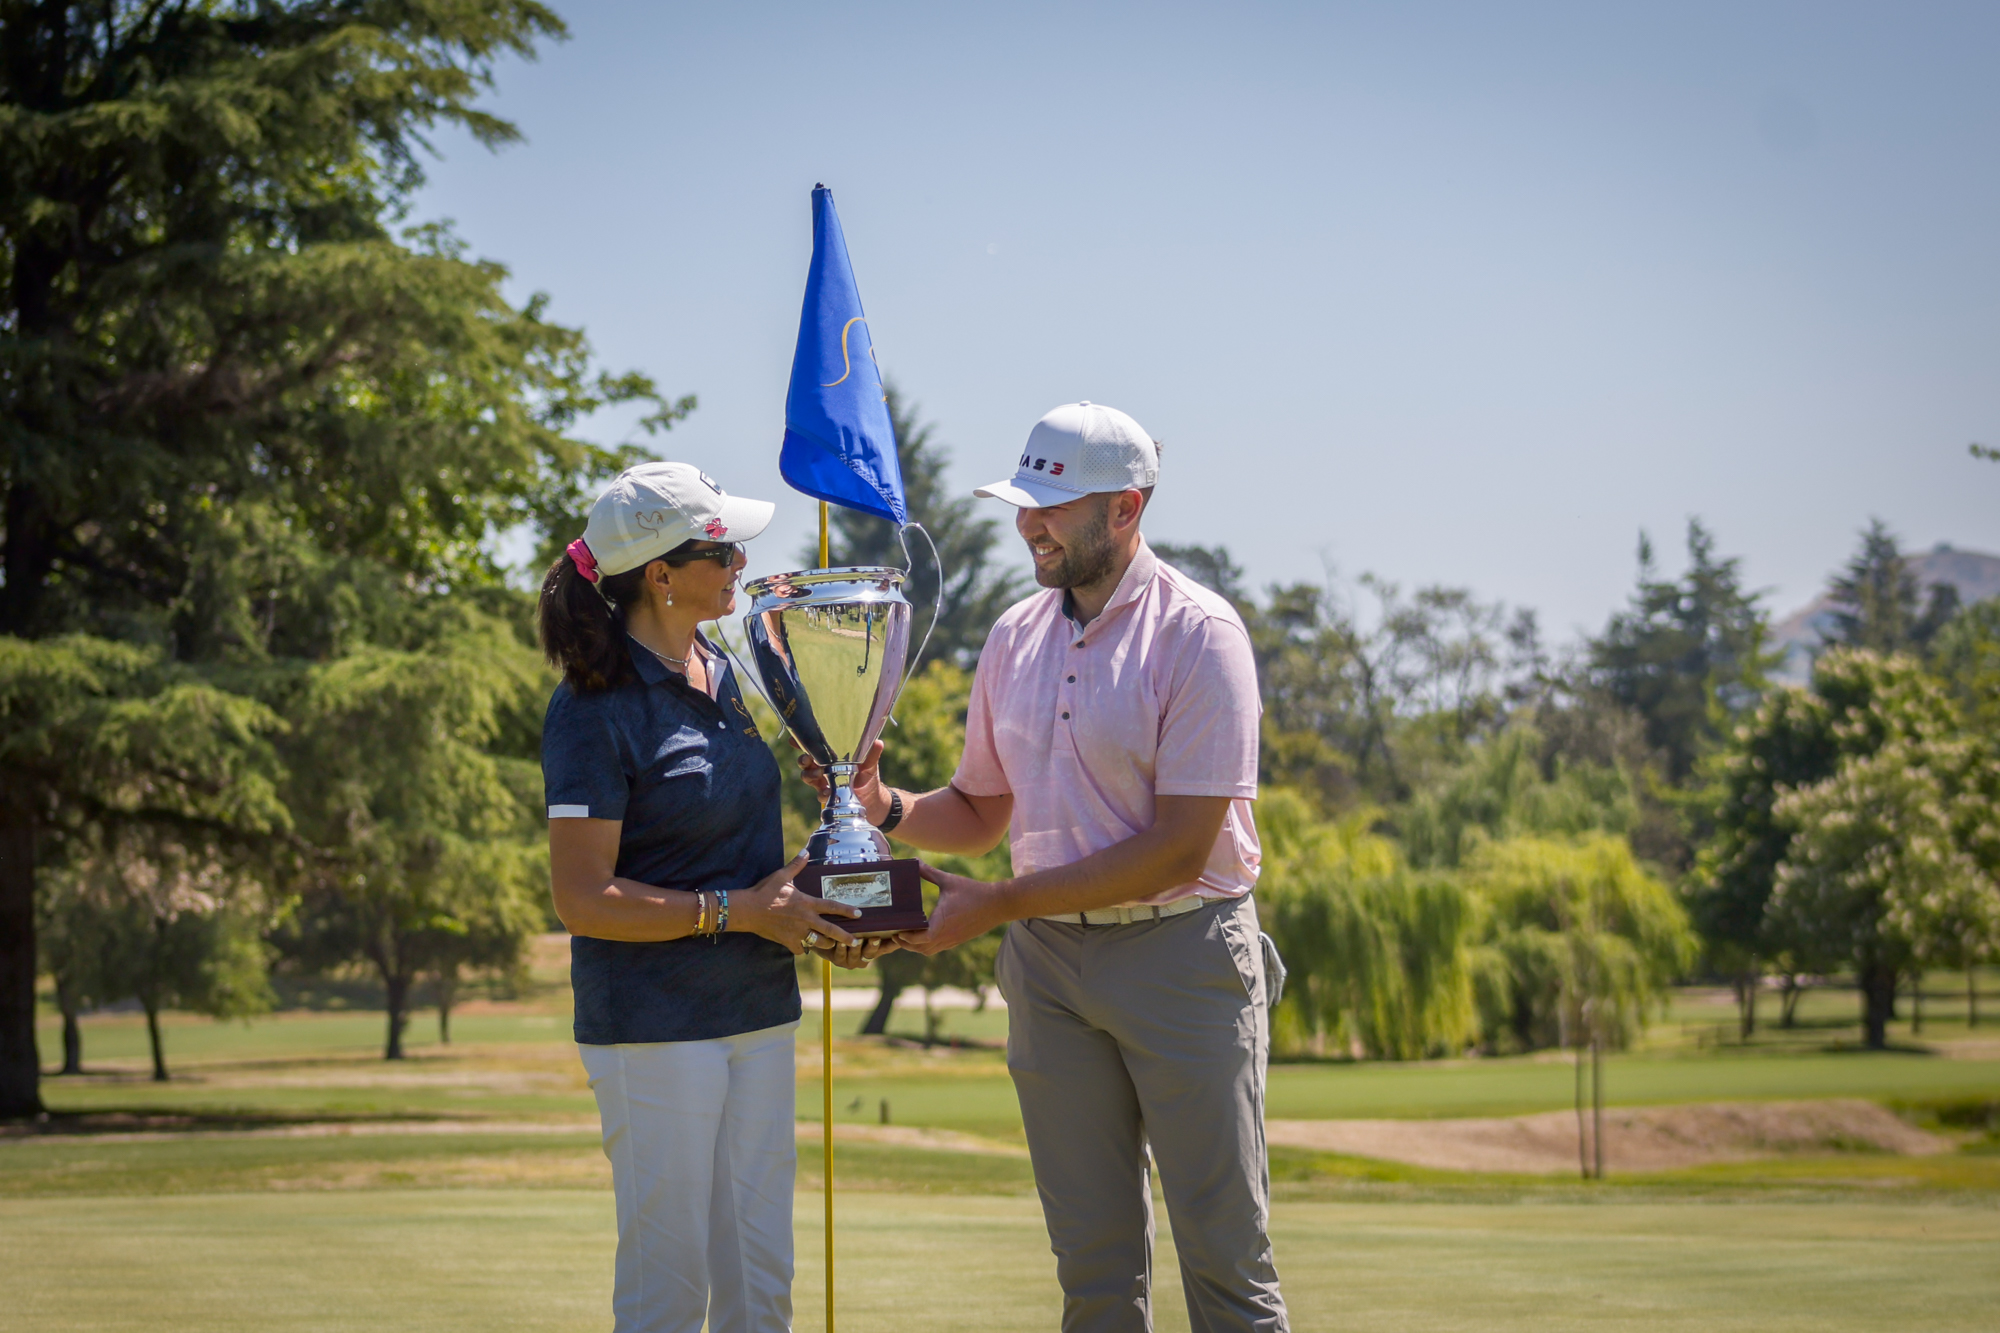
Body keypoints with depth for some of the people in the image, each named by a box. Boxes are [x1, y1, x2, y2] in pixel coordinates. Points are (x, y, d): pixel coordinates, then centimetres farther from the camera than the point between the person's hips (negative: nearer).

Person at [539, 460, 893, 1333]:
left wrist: (814, 920, 5)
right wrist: (742, 911, -17)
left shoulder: (722, 679, 11)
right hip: (654, 1024, -8)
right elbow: (583, 899, -16)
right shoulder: (597, 709, -14)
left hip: (756, 1012, 8)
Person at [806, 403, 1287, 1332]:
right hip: (1049, 962, 6)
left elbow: (1179, 848, -15)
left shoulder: (1198, 635, -10)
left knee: (1226, 1255, -3)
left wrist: (995, 906, -15)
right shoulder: (1015, 639, 10)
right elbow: (981, 813, 20)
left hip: (1182, 951, -6)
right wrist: (884, 807, -2)